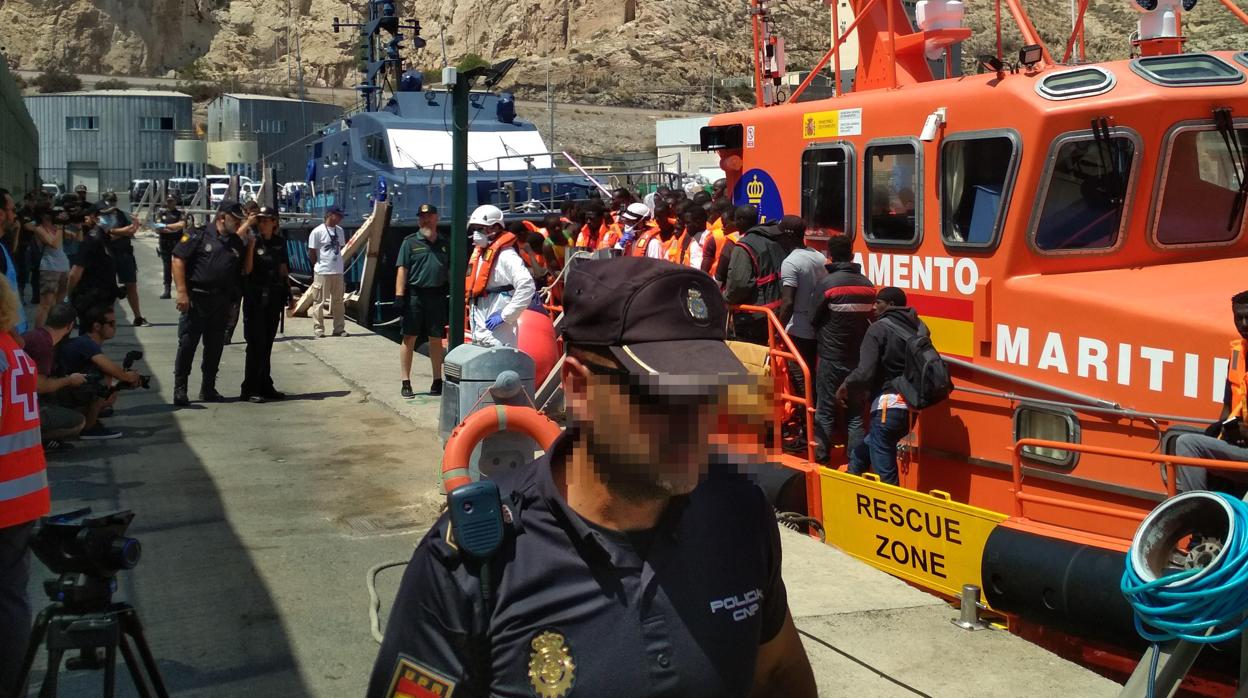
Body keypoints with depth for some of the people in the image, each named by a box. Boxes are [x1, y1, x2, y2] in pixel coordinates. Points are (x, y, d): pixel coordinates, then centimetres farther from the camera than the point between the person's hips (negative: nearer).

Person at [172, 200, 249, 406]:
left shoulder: (237, 243, 13)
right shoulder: (199, 235, -5)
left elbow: (245, 271, 16)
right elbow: (178, 259, -10)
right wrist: (182, 292, -14)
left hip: (221, 302, 6)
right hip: (196, 298, -5)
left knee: (215, 346, 10)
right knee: (187, 343, -4)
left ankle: (208, 388, 21)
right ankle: (180, 389, 3)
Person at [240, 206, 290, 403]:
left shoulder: (279, 243, 7)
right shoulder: (252, 240, -7)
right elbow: (246, 270, -15)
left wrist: (288, 294, 12)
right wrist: (251, 246, -23)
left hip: (274, 298, 5)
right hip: (255, 298, -5)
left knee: (267, 343, 11)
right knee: (256, 344, -7)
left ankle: (265, 385, 18)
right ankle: (250, 389, -3)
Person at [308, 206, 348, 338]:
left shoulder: (340, 231, 9)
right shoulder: (317, 232, -10)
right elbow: (311, 253, -6)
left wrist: (336, 262, 11)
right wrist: (319, 265, 3)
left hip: (338, 272, 6)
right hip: (322, 272, -6)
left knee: (338, 302, 10)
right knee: (319, 301, -1)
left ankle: (339, 329, 16)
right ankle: (318, 329, 5)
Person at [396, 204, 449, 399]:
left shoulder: (444, 243, 13)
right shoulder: (410, 242, 1)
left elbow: (450, 270, 18)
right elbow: (402, 270, -3)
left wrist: (452, 295, 12)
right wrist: (399, 296, -11)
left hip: (437, 296, 3)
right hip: (414, 295, -3)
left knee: (436, 339, 9)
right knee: (409, 338, 0)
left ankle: (437, 381, 19)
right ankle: (406, 383, 6)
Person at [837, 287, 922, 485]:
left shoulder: (879, 329, -7)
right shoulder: (917, 328, 12)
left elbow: (864, 372, -15)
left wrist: (845, 388, 3)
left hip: (887, 406, -8)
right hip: (910, 407, 8)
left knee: (885, 475, -3)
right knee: (858, 456, 24)